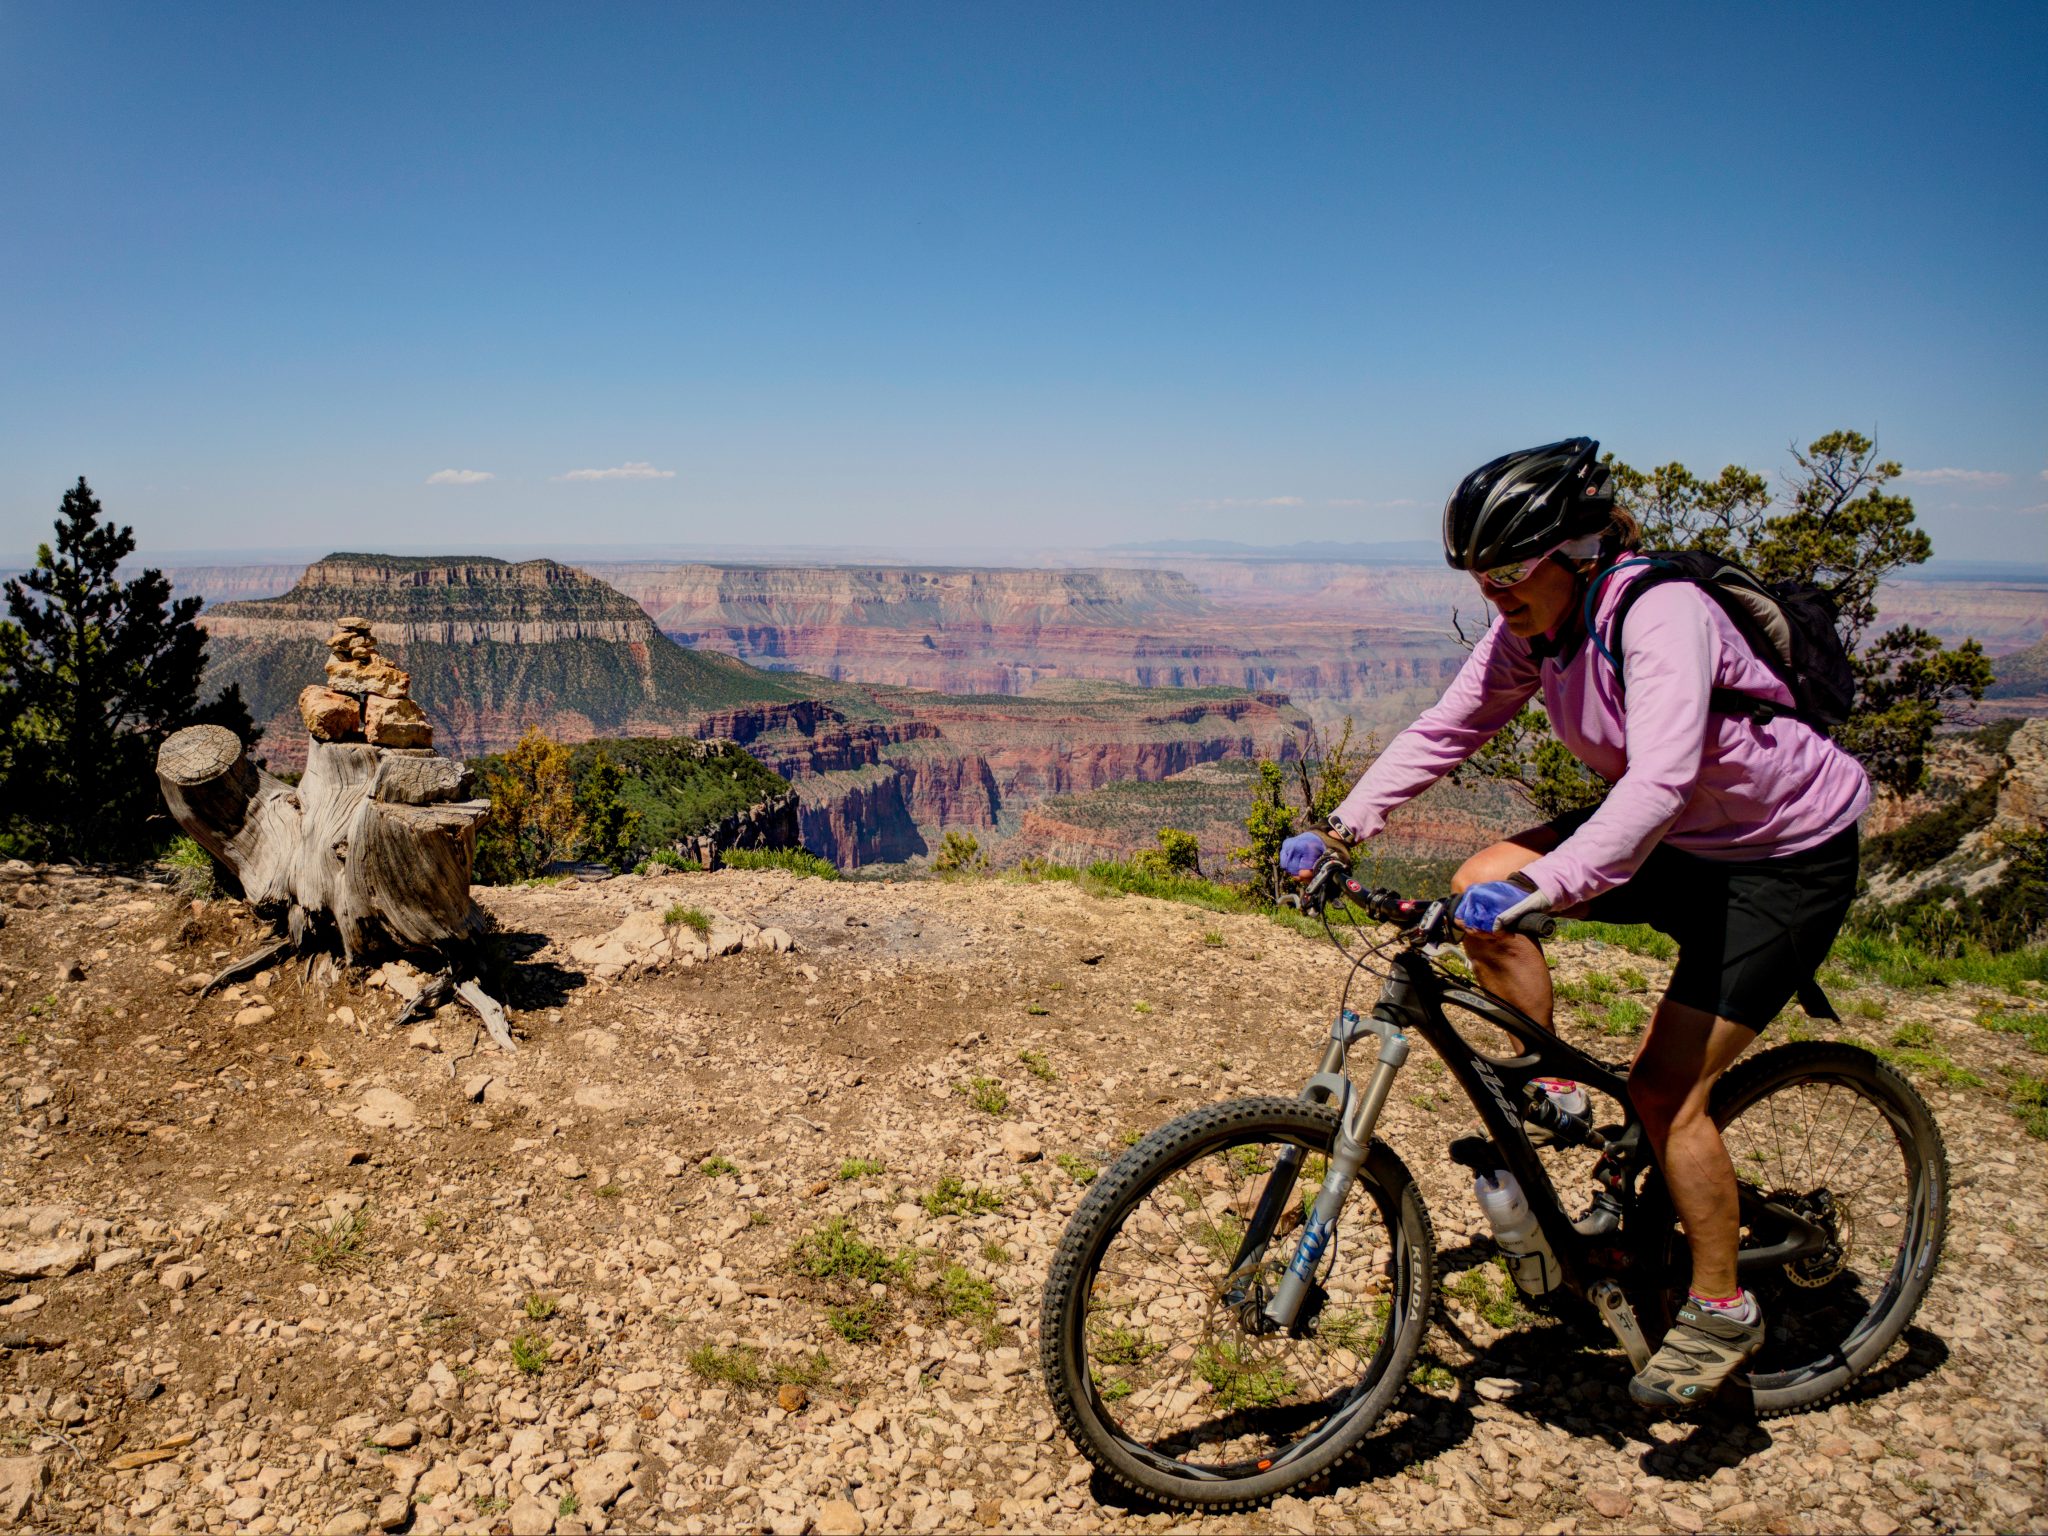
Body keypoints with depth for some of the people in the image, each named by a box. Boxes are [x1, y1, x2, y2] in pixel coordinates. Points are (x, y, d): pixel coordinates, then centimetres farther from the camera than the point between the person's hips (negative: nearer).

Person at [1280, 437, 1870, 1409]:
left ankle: (1721, 1311, 14)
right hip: (1678, 843, 7)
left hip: (1786, 861, -7)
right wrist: (1340, 833, -18)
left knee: (1664, 1091, -9)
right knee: (1480, 888, -11)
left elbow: (1660, 780, -43)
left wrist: (1544, 886, -55)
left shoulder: (1660, 615, -30)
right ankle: (1550, 1096, 7)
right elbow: (1445, 730, -8)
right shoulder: (1532, 627, -8)